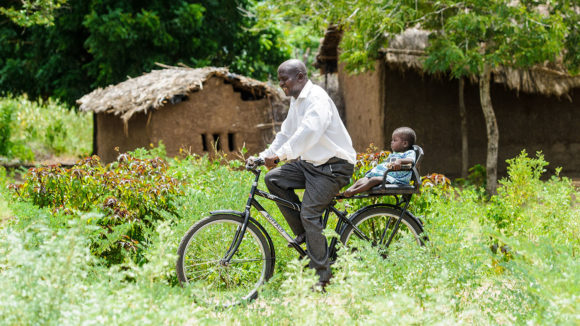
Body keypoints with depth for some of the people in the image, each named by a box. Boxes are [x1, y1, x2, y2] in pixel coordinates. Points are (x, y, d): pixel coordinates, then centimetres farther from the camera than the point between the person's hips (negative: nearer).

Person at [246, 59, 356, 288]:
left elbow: (308, 132, -32)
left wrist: (279, 154, -36)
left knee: (309, 213, -18)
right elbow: (286, 134, 19)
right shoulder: (296, 101, 14)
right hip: (309, 163, 9)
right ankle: (303, 235, 3)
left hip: (333, 167, -9)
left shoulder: (317, 98, -18)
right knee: (273, 178, -4)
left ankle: (322, 276, -9)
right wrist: (263, 156, 7)